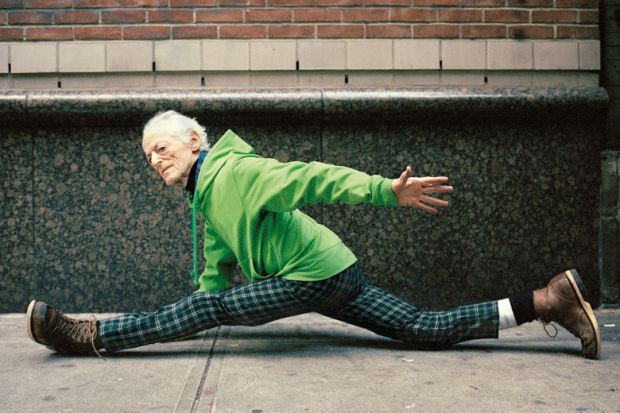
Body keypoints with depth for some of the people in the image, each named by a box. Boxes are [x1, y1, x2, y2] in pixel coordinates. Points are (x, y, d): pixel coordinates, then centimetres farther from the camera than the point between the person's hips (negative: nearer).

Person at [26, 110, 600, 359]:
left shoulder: (231, 169, -10)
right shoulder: (205, 199, 21)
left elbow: (308, 176, -21)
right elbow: (216, 269, 28)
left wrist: (387, 192, -28)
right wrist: (194, 310, 23)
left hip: (315, 274, -9)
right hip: (331, 276, 9)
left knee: (205, 309, -11)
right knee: (429, 329, 6)